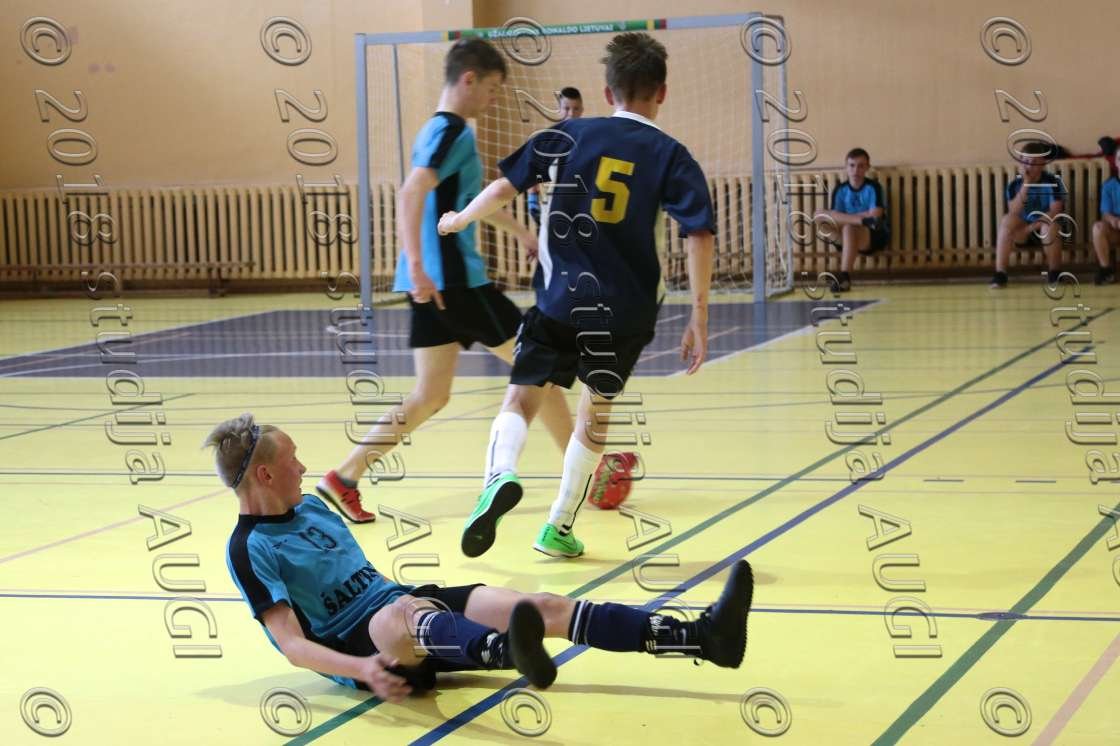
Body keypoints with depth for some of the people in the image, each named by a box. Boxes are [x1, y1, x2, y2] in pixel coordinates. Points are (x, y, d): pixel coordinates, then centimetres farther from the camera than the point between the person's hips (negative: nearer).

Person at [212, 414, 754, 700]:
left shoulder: (310, 507, 16)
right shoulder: (251, 548, -9)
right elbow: (293, 644, -18)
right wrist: (363, 668, -31)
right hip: (356, 646, -8)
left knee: (541, 607, -11)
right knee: (400, 615, -44)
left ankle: (702, 636, -22)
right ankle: (508, 652, -78)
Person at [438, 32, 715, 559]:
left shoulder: (569, 136, 4)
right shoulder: (670, 156, 0)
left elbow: (505, 187, 3)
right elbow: (699, 235, -10)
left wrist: (460, 220, 22)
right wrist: (698, 318, -7)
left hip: (561, 298, 0)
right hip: (625, 310, 0)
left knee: (522, 397, 8)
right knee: (595, 415, 18)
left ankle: (500, 475, -22)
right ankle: (559, 527, 20)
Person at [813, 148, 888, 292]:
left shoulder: (873, 187, -4)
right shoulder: (840, 190, 6)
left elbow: (876, 215, -17)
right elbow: (835, 218, 0)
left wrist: (844, 218, -12)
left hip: (875, 236, -4)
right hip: (848, 237, 4)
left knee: (849, 228, -38)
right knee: (820, 216, -18)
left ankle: (844, 276, -41)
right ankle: (865, 221, -27)